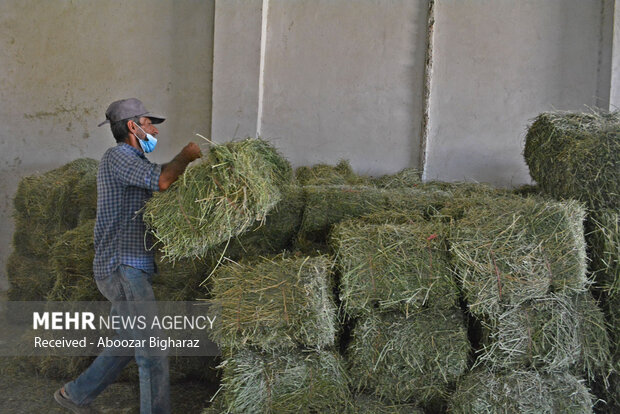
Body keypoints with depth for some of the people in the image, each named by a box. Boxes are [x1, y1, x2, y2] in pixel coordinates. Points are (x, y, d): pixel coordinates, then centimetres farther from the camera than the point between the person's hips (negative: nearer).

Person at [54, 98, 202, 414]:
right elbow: (162, 180, -23)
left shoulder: (132, 163, 20)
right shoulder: (117, 156, -9)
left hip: (129, 269, 10)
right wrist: (186, 155, -6)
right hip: (123, 269, -10)